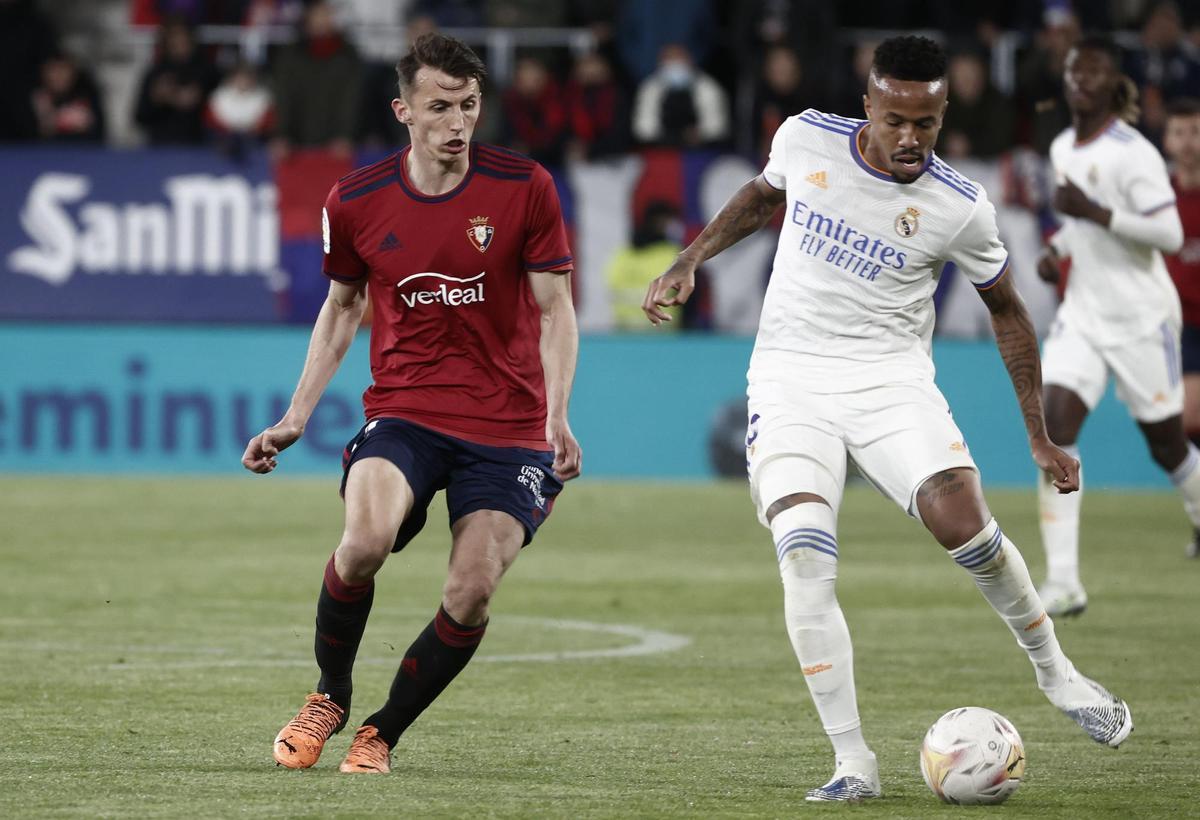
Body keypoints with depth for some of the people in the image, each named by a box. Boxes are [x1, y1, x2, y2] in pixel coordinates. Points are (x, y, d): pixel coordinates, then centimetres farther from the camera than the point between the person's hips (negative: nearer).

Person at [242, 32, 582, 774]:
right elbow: (342, 308, 16)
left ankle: (383, 732, 13)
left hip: (506, 427, 0)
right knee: (365, 541, -27)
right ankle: (330, 696, 0)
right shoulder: (356, 203, 1)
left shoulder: (524, 188, -5)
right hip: (403, 413, 0)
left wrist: (557, 418, -12)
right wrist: (295, 419, 12)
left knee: (471, 594, -11)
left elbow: (555, 310, 0)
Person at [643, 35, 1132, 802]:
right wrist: (689, 263, 12)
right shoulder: (806, 138, -5)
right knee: (805, 561, -19)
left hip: (891, 378, -1)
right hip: (791, 378, 1)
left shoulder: (961, 210, -10)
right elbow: (762, 197, 19)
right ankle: (854, 762, -15)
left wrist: (1040, 435, 7)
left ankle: (1055, 670, 5)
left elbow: (1006, 311, 6)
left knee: (963, 523, -23)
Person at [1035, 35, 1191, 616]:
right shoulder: (1062, 149, 9)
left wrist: (1092, 212, -26)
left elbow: (1170, 234, -21)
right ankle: (1063, 582, -17)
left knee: (1167, 446, 5)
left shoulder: (1132, 152, -14)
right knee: (1054, 428, -14)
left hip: (1142, 319, -6)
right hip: (1082, 316, 6)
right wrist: (1056, 248, 8)